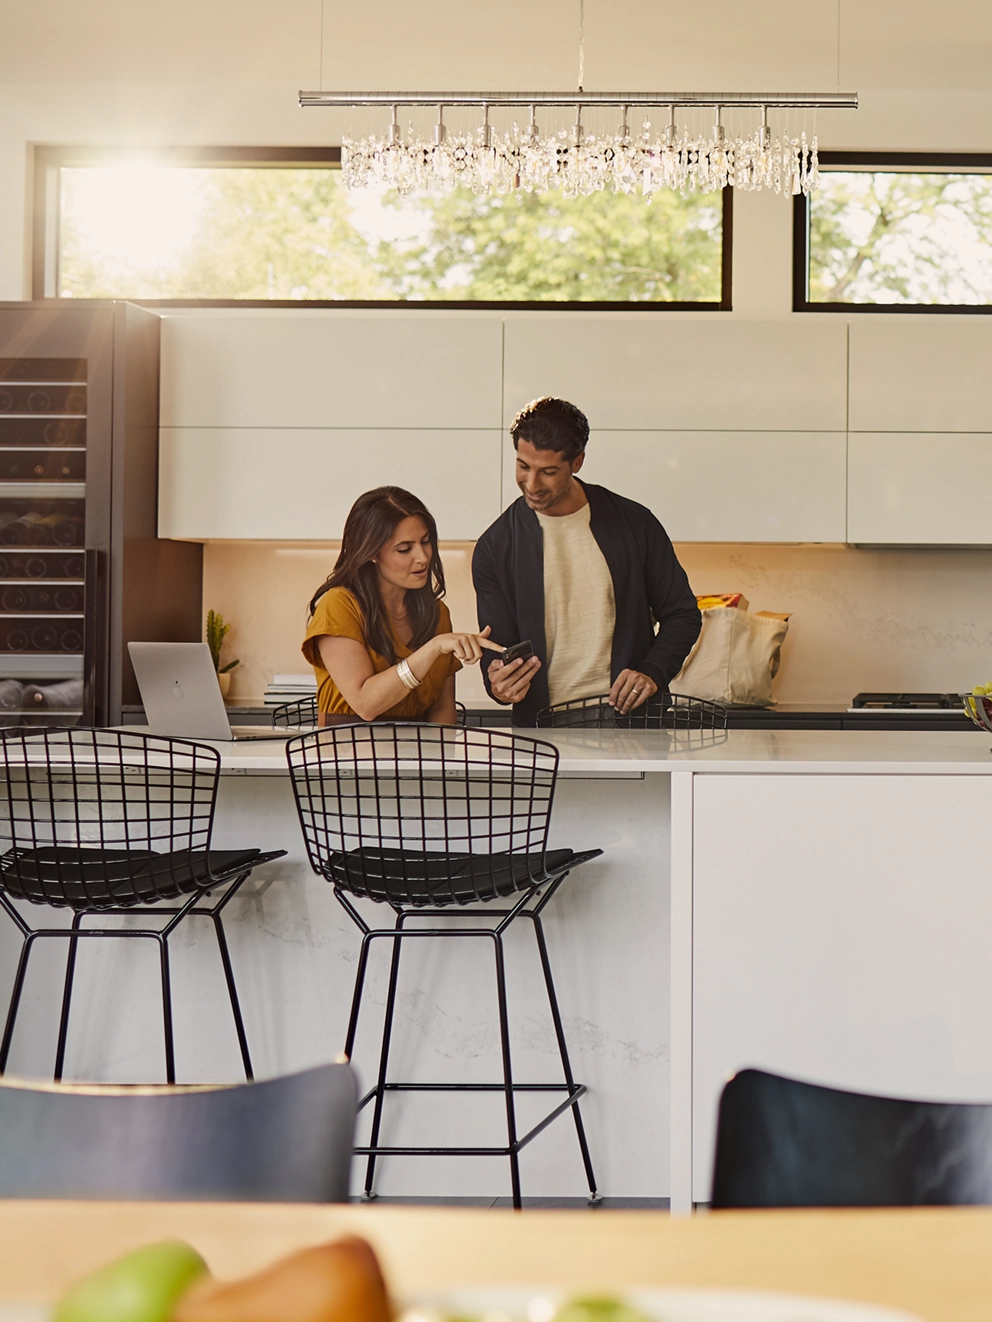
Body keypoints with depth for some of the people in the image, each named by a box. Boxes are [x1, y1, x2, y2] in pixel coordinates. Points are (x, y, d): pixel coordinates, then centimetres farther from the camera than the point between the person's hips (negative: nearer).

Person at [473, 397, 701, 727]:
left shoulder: (634, 523, 7)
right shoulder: (495, 548, 6)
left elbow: (682, 613, 14)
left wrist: (653, 672, -5)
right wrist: (498, 684, -16)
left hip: (630, 716, -3)